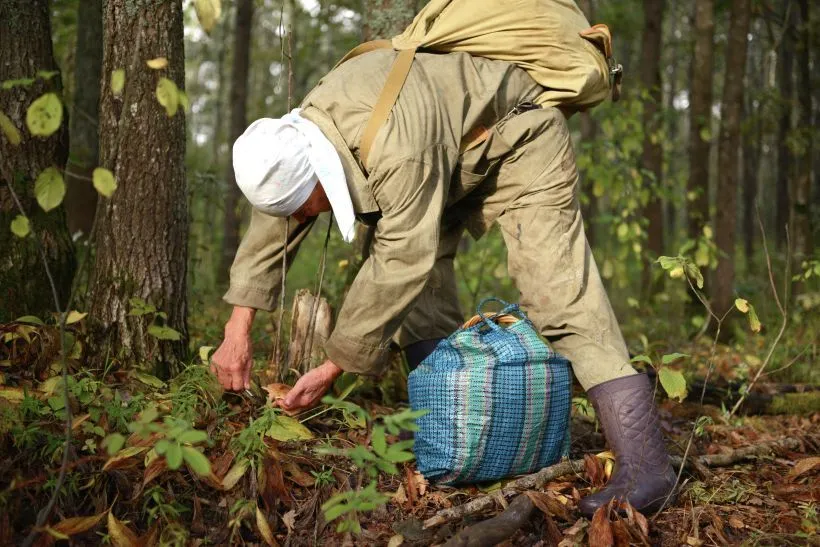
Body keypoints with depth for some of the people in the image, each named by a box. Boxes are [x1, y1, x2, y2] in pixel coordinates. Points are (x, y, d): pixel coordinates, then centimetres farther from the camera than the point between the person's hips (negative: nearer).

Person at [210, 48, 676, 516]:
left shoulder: (397, 147, -41)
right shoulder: (298, 137, -14)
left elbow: (400, 264, -38)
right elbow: (270, 230, -4)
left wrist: (333, 368, -31)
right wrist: (237, 332, -9)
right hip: (457, 154, 9)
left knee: (557, 289, -20)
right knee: (421, 291, -3)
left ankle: (644, 460, -23)